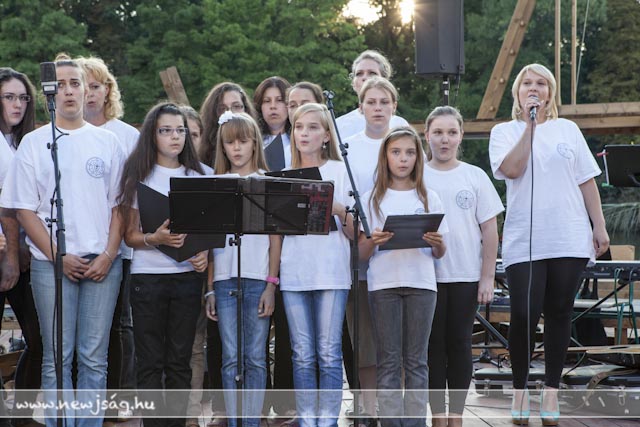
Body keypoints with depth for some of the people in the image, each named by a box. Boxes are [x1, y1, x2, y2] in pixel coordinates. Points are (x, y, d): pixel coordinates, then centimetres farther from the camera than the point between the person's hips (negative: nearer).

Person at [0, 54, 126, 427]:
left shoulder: (107, 142, 10)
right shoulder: (34, 143, 5)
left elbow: (119, 204, 9)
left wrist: (108, 255, -4)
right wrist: (58, 256, -9)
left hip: (103, 263, 1)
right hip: (52, 264, -1)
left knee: (94, 358, 2)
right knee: (57, 358, -1)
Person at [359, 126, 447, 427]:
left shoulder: (428, 198, 10)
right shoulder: (372, 199, 8)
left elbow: (439, 254, 9)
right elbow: (362, 254, 5)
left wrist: (437, 243, -13)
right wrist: (373, 241, -17)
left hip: (421, 283, 1)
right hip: (383, 283, -1)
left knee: (416, 360, 1)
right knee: (388, 360, -1)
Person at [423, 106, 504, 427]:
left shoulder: (475, 176, 4)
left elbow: (489, 229, 4)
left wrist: (488, 277, -1)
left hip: (466, 276, 0)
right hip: (427, 276, 0)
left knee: (459, 344, 4)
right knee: (434, 345, 3)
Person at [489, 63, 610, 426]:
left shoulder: (568, 129, 12)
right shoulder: (504, 132, 6)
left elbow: (587, 181, 11)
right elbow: (512, 169, -13)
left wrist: (600, 226, 5)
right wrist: (530, 126, -10)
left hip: (570, 240, 2)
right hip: (524, 242, -2)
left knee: (559, 314, 4)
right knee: (524, 315, -9)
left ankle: (552, 392, 11)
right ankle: (520, 390, 7)